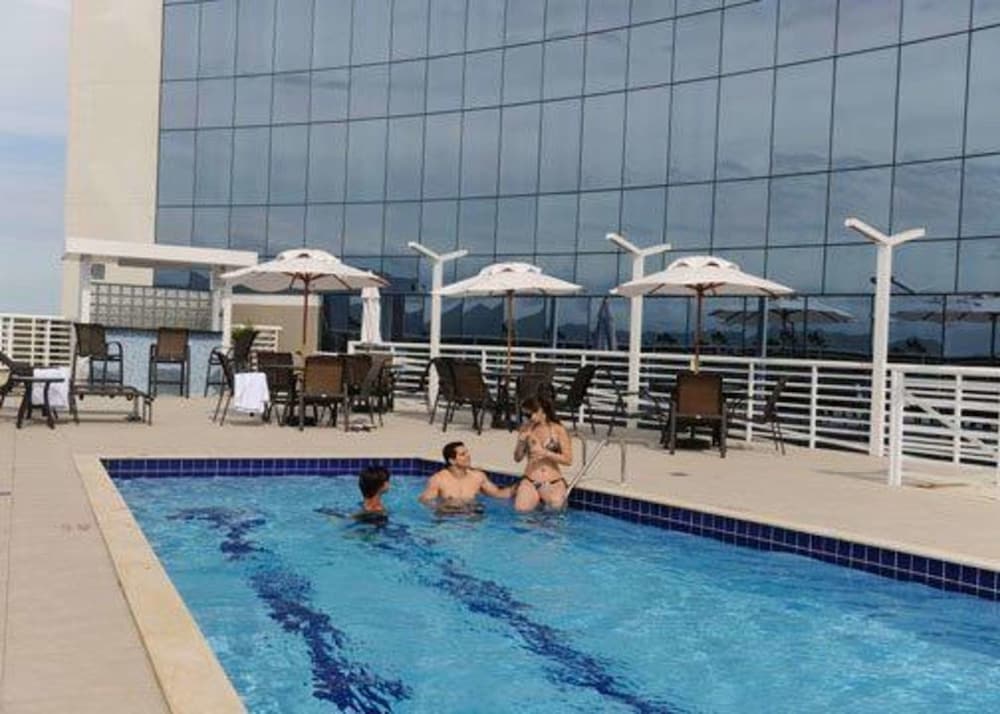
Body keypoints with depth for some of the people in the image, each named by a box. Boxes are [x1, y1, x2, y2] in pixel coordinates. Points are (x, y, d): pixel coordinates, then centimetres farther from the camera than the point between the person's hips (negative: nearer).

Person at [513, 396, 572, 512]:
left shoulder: (559, 430, -1)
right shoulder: (525, 430, 5)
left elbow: (568, 460, -4)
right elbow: (517, 458, 9)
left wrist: (545, 453, -15)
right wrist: (521, 441, -9)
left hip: (553, 482, -1)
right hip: (530, 481, 1)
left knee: (556, 505, -30)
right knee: (521, 509, -24)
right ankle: (536, 498, 8)